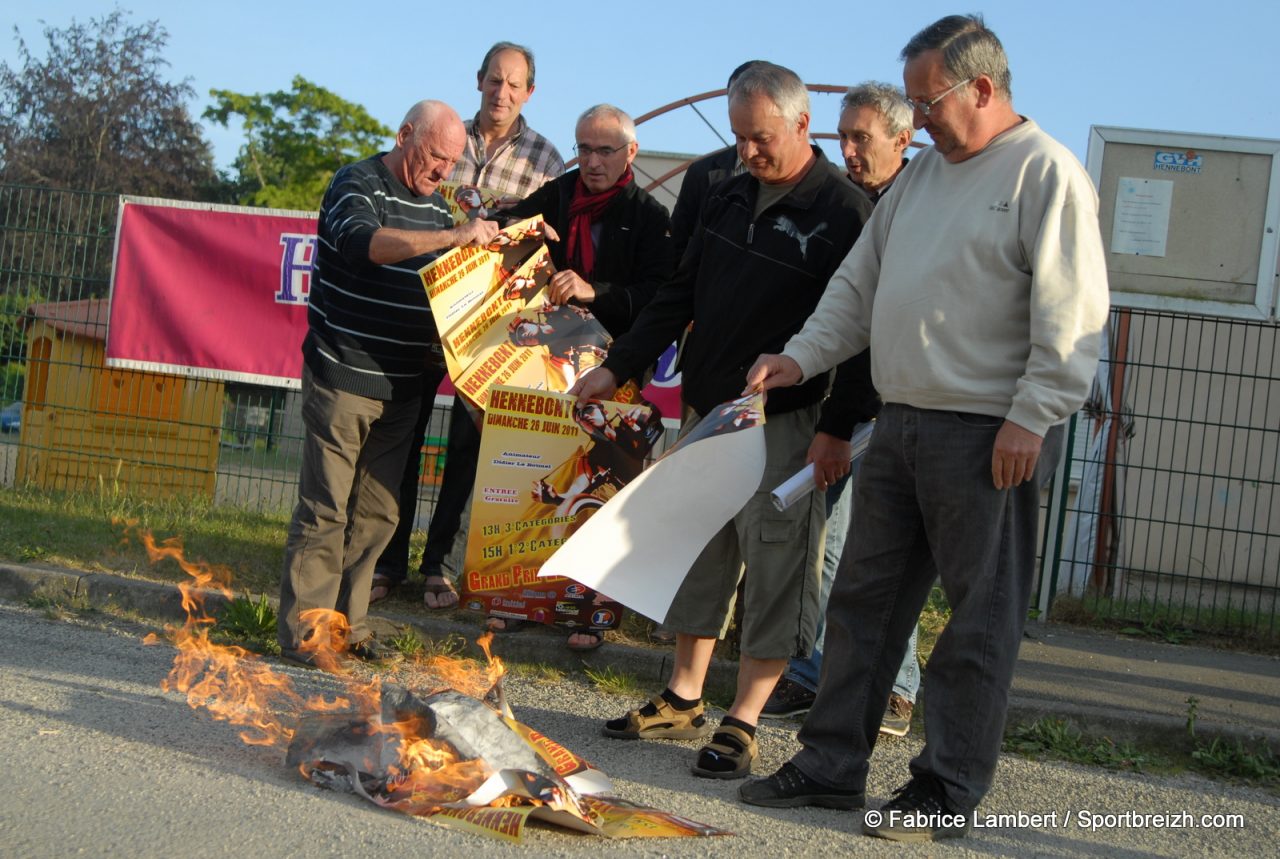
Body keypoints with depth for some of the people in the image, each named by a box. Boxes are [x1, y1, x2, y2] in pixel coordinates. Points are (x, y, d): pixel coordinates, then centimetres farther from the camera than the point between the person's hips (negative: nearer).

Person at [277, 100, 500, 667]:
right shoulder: (357, 185, -7)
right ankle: (303, 632, -1)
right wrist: (453, 236, -36)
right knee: (326, 509, -6)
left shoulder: (437, 205, 17)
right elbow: (364, 242, -29)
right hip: (344, 377, -7)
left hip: (403, 386, 7)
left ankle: (347, 625, 16)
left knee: (377, 513, 8)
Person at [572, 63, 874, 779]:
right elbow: (680, 297, 17)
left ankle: (743, 723, 4)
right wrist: (619, 367, 13)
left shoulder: (845, 214, -11)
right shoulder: (730, 197, 11)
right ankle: (684, 701, 24)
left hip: (783, 422, -7)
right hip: (708, 410, 7)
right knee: (699, 552, 12)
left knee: (773, 565, -3)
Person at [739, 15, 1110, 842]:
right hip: (903, 424, 8)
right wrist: (804, 355, 8)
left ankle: (949, 791, 8)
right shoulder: (922, 173, 16)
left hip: (990, 438, -8)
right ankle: (833, 763, 21)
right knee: (865, 597, 12)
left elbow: (1070, 314, -15)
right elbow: (860, 282, 20)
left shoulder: (1047, 173, -9)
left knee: (980, 620, 0)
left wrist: (1030, 418, -19)